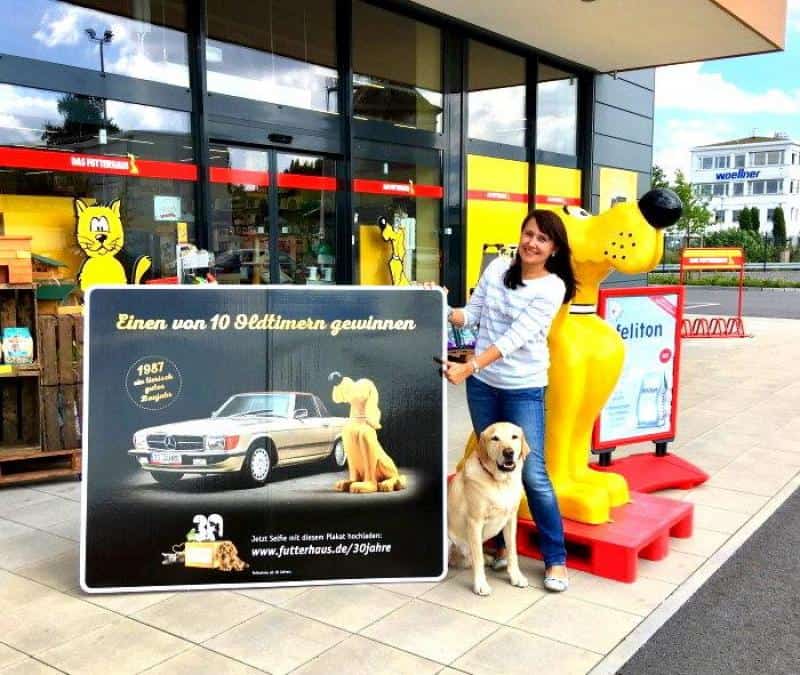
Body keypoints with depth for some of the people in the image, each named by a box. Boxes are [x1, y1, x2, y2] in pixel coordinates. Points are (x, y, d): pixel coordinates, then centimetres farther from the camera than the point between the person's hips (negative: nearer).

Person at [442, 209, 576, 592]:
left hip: (524, 389, -4)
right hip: (482, 384, 4)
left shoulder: (552, 287, -13)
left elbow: (516, 337, -22)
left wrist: (468, 367, -28)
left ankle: (556, 559, 10)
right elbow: (471, 315, 6)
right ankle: (502, 543, 30)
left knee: (532, 475, -4)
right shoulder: (498, 266, 1)